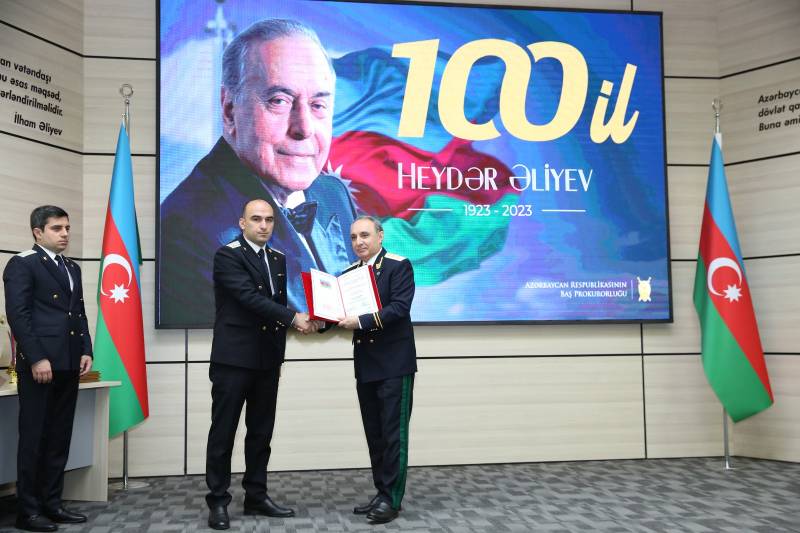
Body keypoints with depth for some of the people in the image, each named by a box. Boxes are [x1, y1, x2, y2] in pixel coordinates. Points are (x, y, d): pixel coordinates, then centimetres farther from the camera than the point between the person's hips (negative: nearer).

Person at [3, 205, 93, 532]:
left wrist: (86, 351, 8)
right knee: (34, 439, 0)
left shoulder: (72, 268, 18)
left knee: (59, 439, 10)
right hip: (40, 364, -7)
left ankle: (51, 504, 19)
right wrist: (36, 358, -18)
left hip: (68, 365, 7)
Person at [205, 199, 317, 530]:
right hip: (233, 358, -6)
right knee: (223, 431, 1)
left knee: (261, 432, 11)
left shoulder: (278, 259, 13)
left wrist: (279, 354, 11)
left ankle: (256, 496, 21)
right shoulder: (228, 255, -9)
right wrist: (293, 317, -22)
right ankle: (218, 501, 11)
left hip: (267, 360, 7)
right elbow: (250, 298, -20)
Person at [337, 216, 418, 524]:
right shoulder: (349, 273, 12)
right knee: (374, 435, 11)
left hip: (394, 363, -6)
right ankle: (382, 494, 20)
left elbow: (399, 308, -19)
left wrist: (361, 322, -26)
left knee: (393, 433, -2)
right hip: (365, 365, 6)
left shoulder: (399, 266, -7)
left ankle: (391, 499, 5)